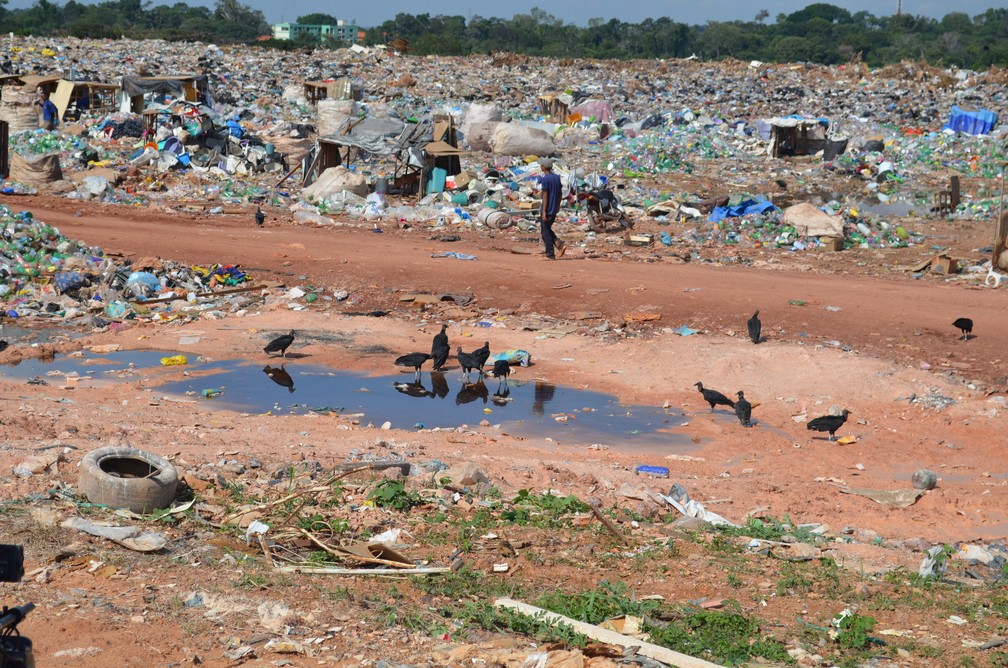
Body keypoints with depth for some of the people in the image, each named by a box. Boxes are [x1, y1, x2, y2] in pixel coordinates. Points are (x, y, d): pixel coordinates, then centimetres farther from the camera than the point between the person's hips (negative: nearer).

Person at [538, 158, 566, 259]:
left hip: (547, 210, -8)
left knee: (545, 232, 2)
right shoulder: (557, 177, 7)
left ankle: (550, 254, 4)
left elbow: (545, 195, -17)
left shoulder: (545, 179, -15)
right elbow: (560, 193, 13)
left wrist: (544, 211, -17)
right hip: (554, 210, 8)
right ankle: (560, 244, 2)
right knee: (547, 229, 20)